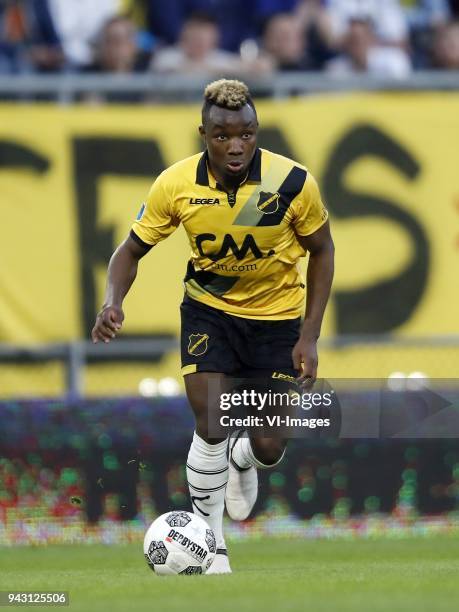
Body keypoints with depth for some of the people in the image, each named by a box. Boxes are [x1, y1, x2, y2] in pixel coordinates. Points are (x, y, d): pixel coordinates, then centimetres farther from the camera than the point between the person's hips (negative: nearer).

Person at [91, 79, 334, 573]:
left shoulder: (293, 182, -22)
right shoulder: (177, 184, -19)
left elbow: (321, 250, -5)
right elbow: (132, 248, -5)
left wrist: (310, 337, -10)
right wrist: (113, 300, -26)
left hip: (277, 317, 0)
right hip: (208, 310, 0)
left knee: (269, 448, 0)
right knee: (211, 425, -17)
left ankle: (242, 463, 40)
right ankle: (210, 544, 1)